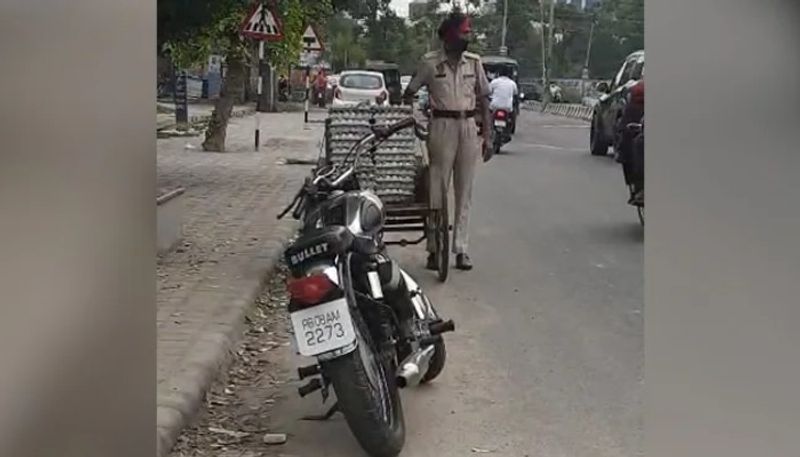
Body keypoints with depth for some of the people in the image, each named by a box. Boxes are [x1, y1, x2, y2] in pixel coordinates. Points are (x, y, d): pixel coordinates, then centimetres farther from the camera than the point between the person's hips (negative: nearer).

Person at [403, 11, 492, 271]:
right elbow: (409, 93, 7)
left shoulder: (474, 62, 8)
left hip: (469, 127, 3)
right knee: (438, 189, -2)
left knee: (464, 192, 5)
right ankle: (434, 248, 4)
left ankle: (461, 249, 9)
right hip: (442, 126, -3)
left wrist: (487, 136, 7)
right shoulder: (430, 62, 0)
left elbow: (483, 99, 11)